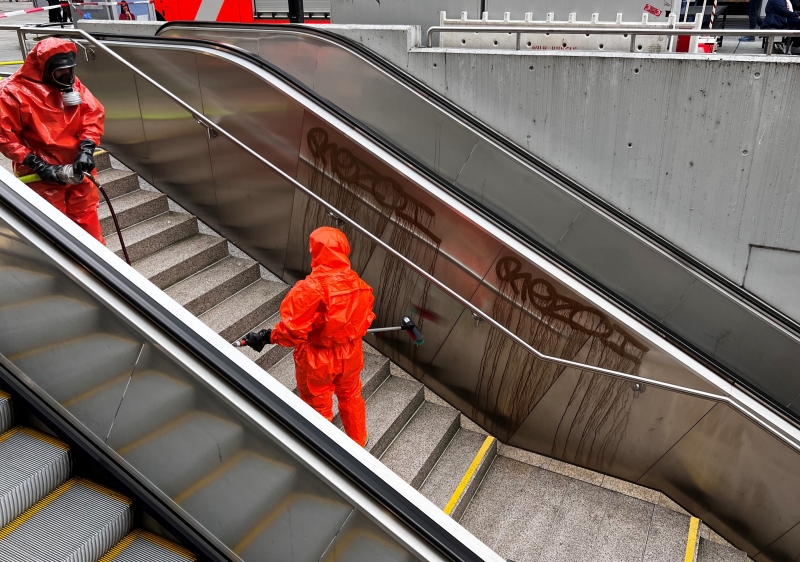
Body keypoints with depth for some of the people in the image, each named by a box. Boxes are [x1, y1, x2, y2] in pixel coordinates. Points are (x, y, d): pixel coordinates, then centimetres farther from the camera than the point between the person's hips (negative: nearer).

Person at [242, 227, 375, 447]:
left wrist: (266, 337, -11)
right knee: (351, 397, 28)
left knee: (319, 408, 19)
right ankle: (359, 442, 48)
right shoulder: (359, 284, -11)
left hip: (317, 361, -5)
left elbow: (293, 330, -27)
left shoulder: (309, 289, -29)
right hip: (350, 355, 5)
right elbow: (365, 319, 2)